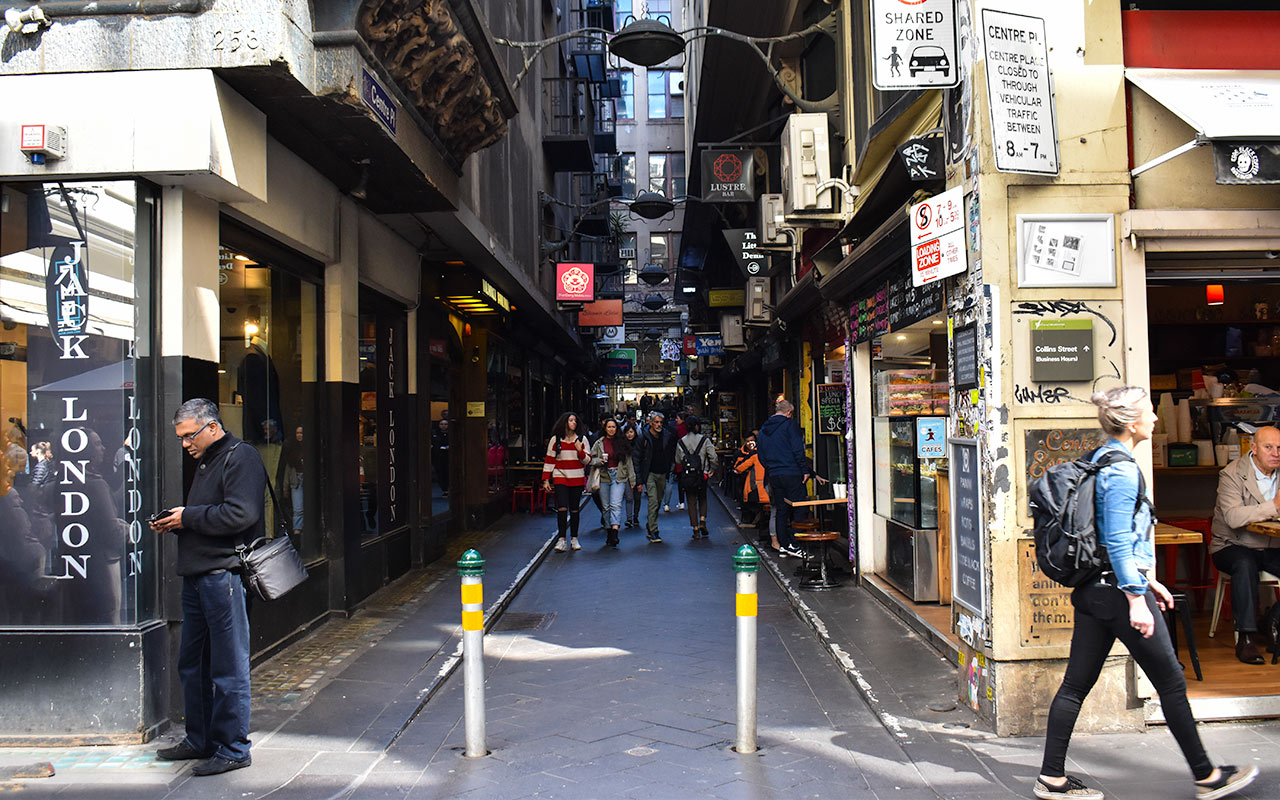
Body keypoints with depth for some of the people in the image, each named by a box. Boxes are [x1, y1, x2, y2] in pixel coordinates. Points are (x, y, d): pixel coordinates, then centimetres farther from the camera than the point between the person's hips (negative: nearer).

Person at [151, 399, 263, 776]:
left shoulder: (240, 458, -9)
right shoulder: (205, 462, 22)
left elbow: (240, 514, -21)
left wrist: (188, 517, -11)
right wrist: (173, 524, 8)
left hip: (224, 575, -10)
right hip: (196, 575, 10)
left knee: (228, 668, -3)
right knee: (191, 665, 16)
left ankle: (233, 748, 5)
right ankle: (200, 740, 27)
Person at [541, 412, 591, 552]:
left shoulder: (582, 439, 7)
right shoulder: (555, 439, 3)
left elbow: (587, 460, 7)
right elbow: (549, 460, 4)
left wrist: (580, 451, -12)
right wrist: (546, 479, -1)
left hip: (577, 479, 2)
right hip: (560, 477, -2)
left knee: (574, 509, 6)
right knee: (562, 508, -12)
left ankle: (574, 539, 16)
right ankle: (561, 539, -8)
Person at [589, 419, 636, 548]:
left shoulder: (622, 442, 7)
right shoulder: (599, 443, 7)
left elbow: (628, 461, 10)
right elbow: (591, 459, 10)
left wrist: (632, 479, 9)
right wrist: (600, 461, -12)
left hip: (619, 477, -2)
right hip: (603, 477, 2)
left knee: (616, 505, -14)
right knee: (606, 507, 5)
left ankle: (614, 534, -26)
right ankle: (609, 532, 16)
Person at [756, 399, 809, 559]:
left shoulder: (763, 429, 15)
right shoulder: (789, 424, -6)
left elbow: (760, 454, 18)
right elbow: (798, 449, -12)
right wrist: (805, 470, -9)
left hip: (773, 475, 7)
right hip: (791, 473, -6)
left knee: (780, 510, 11)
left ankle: (783, 546, 13)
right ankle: (793, 544, -7)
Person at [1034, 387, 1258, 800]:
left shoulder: (1099, 459, 13)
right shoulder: (1121, 469, -17)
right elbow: (1118, 542, -21)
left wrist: (1146, 579, 23)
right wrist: (1136, 598, -20)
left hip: (1093, 589, 9)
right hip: (1118, 589, -9)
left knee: (1076, 683, 9)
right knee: (1171, 682, 8)